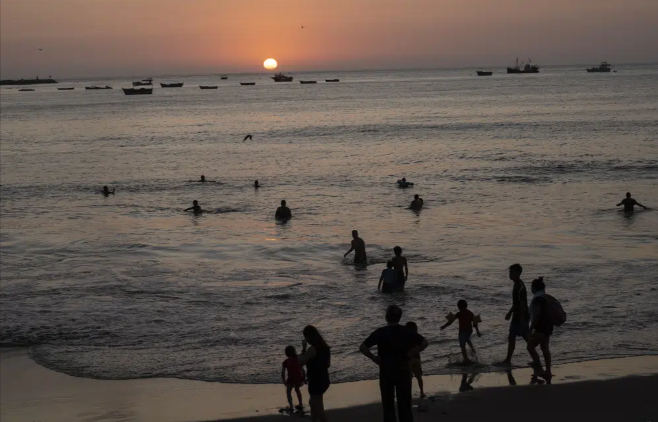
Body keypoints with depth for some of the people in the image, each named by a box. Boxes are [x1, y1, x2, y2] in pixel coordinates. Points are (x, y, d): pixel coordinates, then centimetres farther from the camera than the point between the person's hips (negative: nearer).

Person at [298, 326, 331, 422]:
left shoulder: (312, 349, -22)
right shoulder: (325, 347, 4)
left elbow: (300, 363, -14)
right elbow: (328, 364, 14)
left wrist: (303, 348, -9)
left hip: (316, 382, -9)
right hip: (323, 380, 9)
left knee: (318, 408, 2)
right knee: (313, 403, 25)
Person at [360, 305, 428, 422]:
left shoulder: (380, 332, -10)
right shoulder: (406, 331, -2)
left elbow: (363, 348, -18)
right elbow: (424, 343, 1)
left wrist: (374, 358, -6)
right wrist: (411, 353, 2)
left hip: (386, 372, -2)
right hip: (403, 372, 2)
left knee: (388, 406, 8)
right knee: (405, 405, 10)